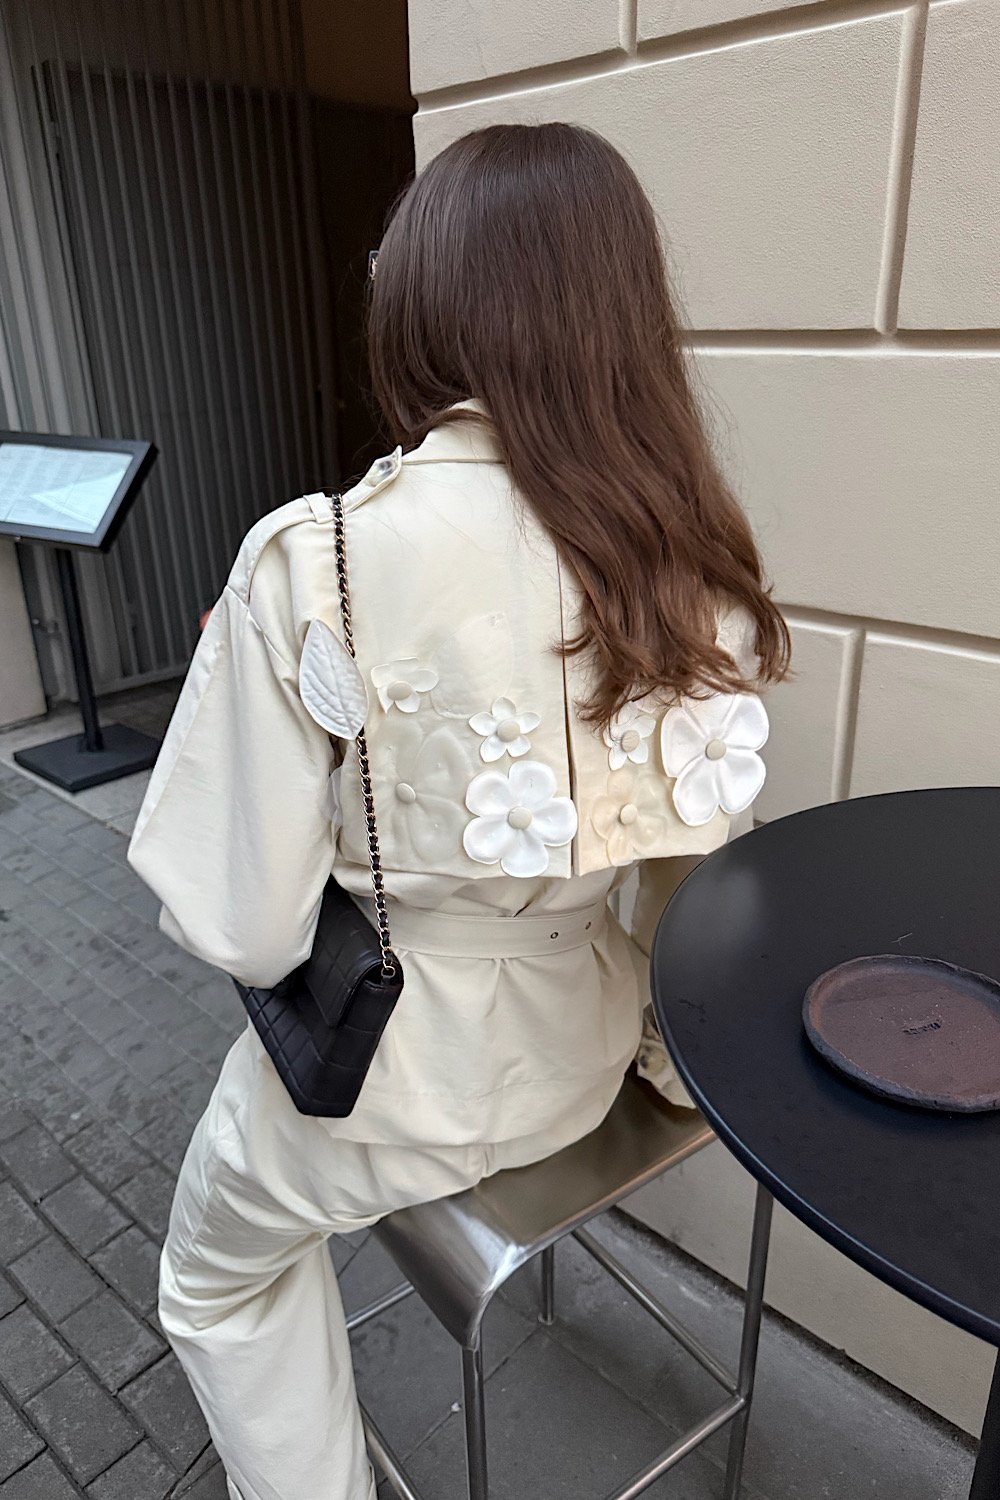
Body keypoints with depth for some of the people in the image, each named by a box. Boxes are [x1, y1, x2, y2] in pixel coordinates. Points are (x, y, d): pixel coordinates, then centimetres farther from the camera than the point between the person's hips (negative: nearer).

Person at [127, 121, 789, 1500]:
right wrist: (660, 1039, 15)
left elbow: (242, 927, -22)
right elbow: (694, 858, -2)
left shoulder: (313, 562, -27)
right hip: (592, 1043, 6)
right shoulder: (697, 550, -12)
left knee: (218, 1284, 28)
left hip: (397, 1069, -5)